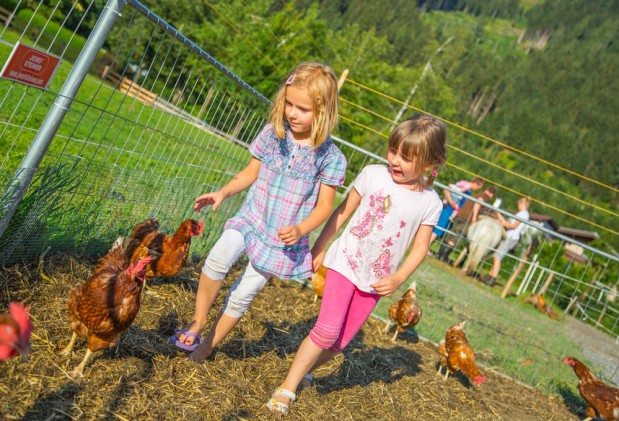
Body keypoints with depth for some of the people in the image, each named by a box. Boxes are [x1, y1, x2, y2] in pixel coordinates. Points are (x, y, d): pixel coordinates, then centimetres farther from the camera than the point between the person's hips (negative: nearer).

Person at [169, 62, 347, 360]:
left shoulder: (331, 157, -11)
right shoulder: (272, 134, -2)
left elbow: (324, 206, -6)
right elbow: (250, 173, 9)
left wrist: (300, 229, -23)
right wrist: (223, 193, -6)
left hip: (283, 238, -2)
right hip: (251, 218, 2)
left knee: (242, 296, 3)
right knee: (220, 256, -27)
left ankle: (208, 345, 28)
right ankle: (198, 321, -4)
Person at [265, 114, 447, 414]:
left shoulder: (430, 203, -6)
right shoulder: (373, 175, -8)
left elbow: (420, 248, -1)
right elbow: (342, 212, 0)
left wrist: (397, 279, -14)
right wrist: (318, 249, 3)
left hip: (377, 280, 2)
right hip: (346, 263, -2)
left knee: (341, 341, 9)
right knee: (328, 330, -11)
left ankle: (301, 370, 33)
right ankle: (288, 386, 5)